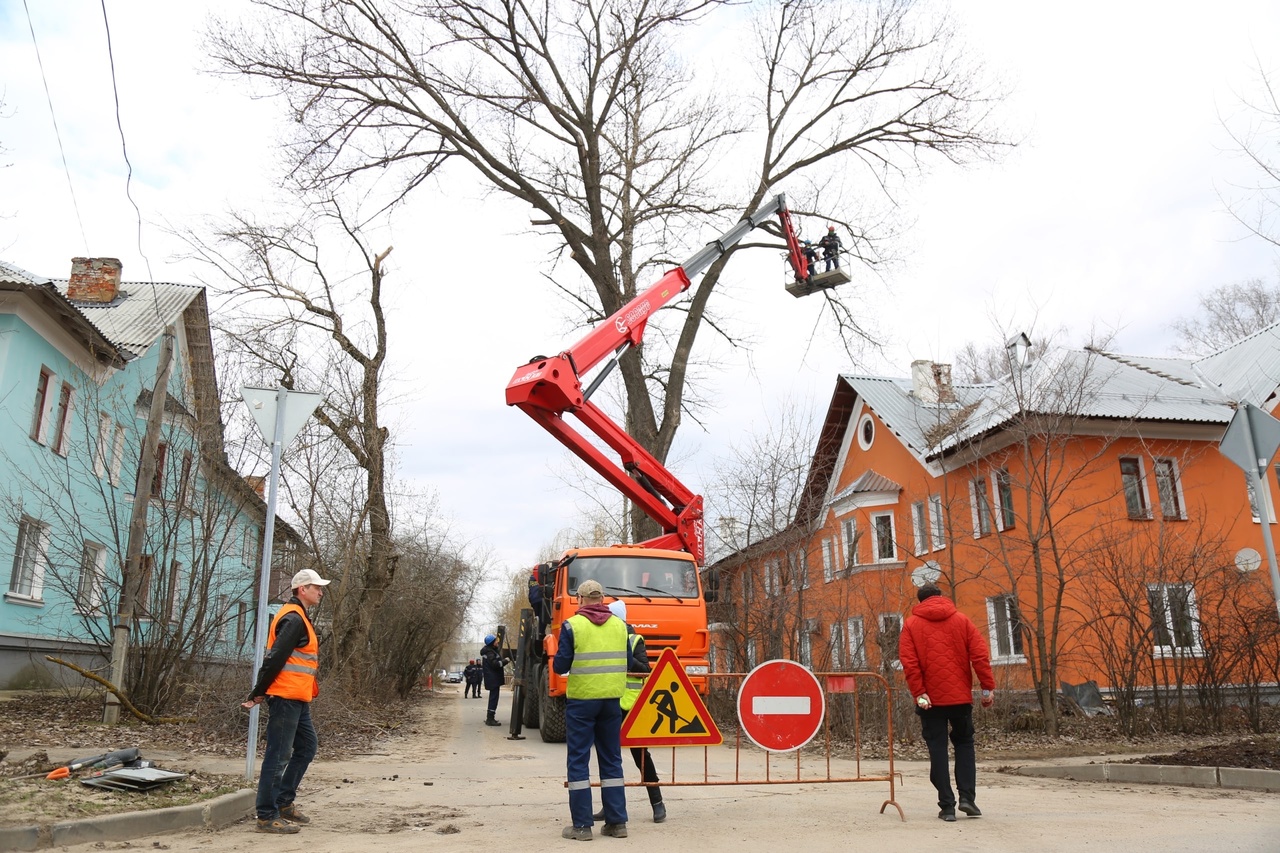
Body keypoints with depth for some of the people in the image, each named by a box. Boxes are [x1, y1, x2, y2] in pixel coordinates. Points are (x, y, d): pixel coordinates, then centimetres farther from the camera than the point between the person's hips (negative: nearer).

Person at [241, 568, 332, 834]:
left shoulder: (298, 617, 18)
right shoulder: (293, 618, -16)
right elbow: (275, 657, -21)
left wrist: (260, 692, 17)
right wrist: (258, 693, -18)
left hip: (297, 699, 10)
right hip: (285, 697, -10)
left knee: (307, 745, 16)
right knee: (278, 755, -4)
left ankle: (283, 802, 24)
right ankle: (267, 816, 3)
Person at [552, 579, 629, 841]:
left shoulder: (572, 625, -7)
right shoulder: (619, 625, 5)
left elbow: (560, 666, -6)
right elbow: (627, 663, 9)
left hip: (581, 699, -4)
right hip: (612, 699, 4)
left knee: (578, 760, 4)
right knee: (611, 759, 13)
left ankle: (582, 825, 4)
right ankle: (617, 822, 15)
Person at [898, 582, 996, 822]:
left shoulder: (911, 624, 2)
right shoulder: (962, 620, 6)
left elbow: (909, 663, -9)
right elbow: (980, 655, -2)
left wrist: (919, 693, -9)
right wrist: (988, 687, 0)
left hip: (930, 698, -1)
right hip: (961, 695, 1)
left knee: (937, 749, 4)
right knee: (964, 743, 17)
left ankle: (947, 805, 3)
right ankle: (967, 796, 6)